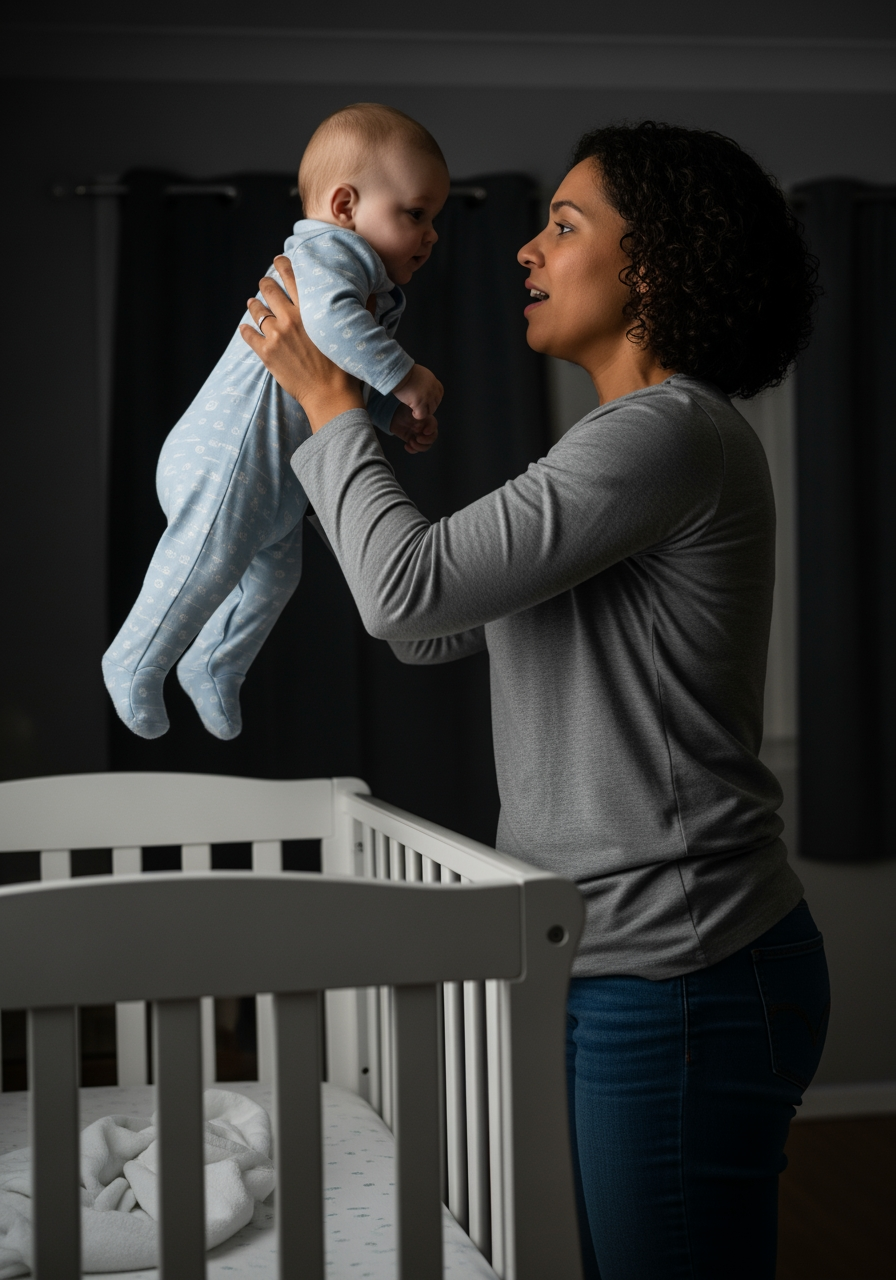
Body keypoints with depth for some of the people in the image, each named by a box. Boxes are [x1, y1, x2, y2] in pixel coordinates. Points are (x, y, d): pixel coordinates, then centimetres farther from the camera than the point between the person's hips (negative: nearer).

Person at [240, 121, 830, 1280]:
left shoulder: (672, 434, -16)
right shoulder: (625, 445, 16)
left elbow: (408, 590, -21)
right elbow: (428, 635, 18)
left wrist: (328, 397, -6)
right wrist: (335, 411, 14)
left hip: (674, 978, -10)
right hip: (609, 959, 10)